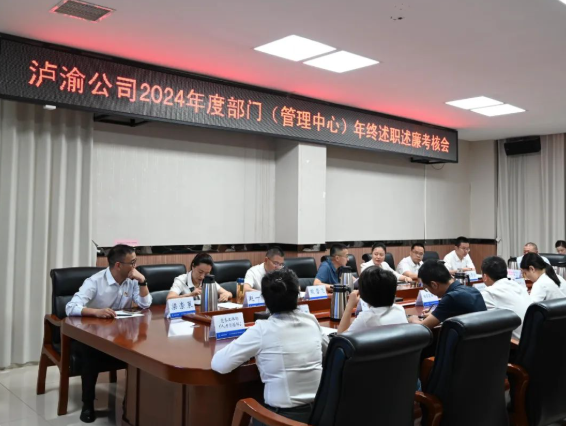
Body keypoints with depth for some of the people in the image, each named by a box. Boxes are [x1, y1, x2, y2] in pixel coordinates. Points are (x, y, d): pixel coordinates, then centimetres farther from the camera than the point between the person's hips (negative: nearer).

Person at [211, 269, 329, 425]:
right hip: (319, 411, 5)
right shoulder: (311, 321, 0)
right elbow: (327, 349, 21)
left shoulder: (262, 329, -14)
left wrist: (250, 351, 6)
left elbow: (219, 364, -13)